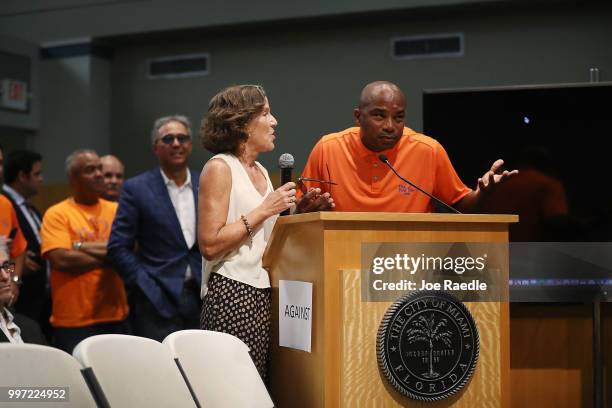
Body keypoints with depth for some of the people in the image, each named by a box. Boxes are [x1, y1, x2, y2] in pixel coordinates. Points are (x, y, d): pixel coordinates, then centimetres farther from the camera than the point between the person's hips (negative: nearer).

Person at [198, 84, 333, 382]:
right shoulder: (220, 168, -7)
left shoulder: (260, 171, 17)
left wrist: (298, 212, 8)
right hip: (232, 293, -8)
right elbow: (210, 245, -15)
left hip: (264, 294, 8)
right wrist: (264, 210, -12)